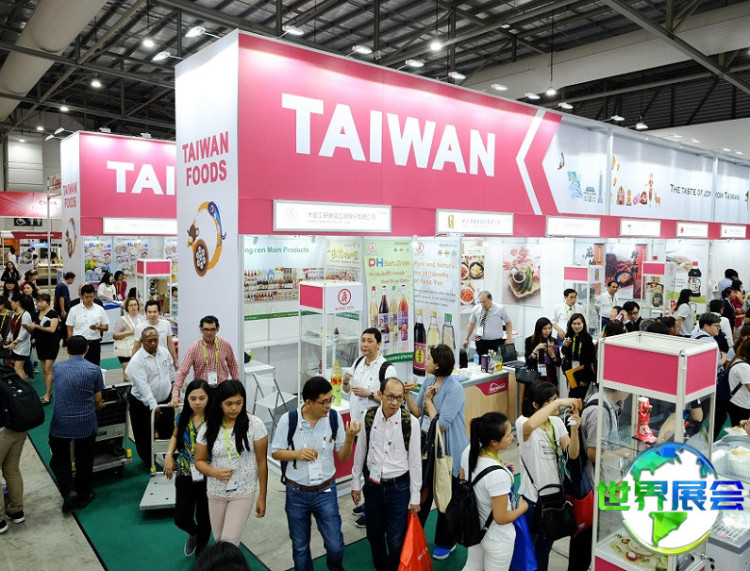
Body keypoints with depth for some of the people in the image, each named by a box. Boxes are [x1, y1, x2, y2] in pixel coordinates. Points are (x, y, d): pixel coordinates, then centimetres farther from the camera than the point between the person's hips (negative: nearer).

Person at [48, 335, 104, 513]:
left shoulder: (57, 367, 0)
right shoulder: (94, 370, -8)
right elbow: (98, 400, -3)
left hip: (60, 423, 1)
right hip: (86, 424, -1)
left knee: (59, 460, 19)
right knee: (84, 460, 15)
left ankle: (69, 491, 2)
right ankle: (83, 496, 28)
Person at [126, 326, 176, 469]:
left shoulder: (164, 352, -1)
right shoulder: (137, 360, -20)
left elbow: (172, 374, 12)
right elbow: (143, 386, -27)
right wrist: (153, 406, -32)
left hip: (165, 400, 5)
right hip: (144, 404, -5)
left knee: (168, 433, 16)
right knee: (145, 436, 9)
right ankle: (148, 461, 31)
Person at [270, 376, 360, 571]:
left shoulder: (334, 417, -11)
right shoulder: (288, 419, -16)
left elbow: (343, 456, -4)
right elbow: (275, 453, -4)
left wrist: (349, 438, -23)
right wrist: (297, 453, -22)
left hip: (326, 491, 1)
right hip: (296, 493, 0)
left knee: (335, 546, 7)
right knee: (300, 547, 17)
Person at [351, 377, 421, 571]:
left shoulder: (410, 422, -18)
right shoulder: (369, 417, -10)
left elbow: (415, 461, -10)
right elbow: (360, 453, 2)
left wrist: (415, 497, -4)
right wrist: (356, 483, 8)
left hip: (398, 487, -3)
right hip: (372, 485, 3)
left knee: (396, 540, 7)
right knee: (374, 534, 20)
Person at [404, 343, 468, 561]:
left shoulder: (454, 389, -25)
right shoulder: (428, 381, -1)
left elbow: (441, 424, -26)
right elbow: (417, 413, 1)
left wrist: (428, 400, -18)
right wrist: (407, 395, -14)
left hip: (448, 452, -6)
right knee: (422, 492, 20)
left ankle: (446, 542, 35)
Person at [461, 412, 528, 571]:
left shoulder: (469, 451, -18)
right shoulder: (498, 475, -38)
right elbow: (501, 518, -26)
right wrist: (522, 508, -6)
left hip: (474, 528, 6)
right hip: (498, 539, -6)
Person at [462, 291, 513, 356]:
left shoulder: (500, 309, -4)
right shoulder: (475, 309, 1)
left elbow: (508, 323, 4)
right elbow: (471, 325, 11)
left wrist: (509, 339, -6)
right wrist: (466, 339, 9)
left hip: (496, 343, -2)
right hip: (480, 342, 2)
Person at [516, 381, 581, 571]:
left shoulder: (557, 422, -3)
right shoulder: (523, 423, -22)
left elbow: (572, 454, -8)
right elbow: (531, 425, -48)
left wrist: (574, 429, -25)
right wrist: (559, 402, -42)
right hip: (532, 495, -6)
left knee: (546, 541, 25)